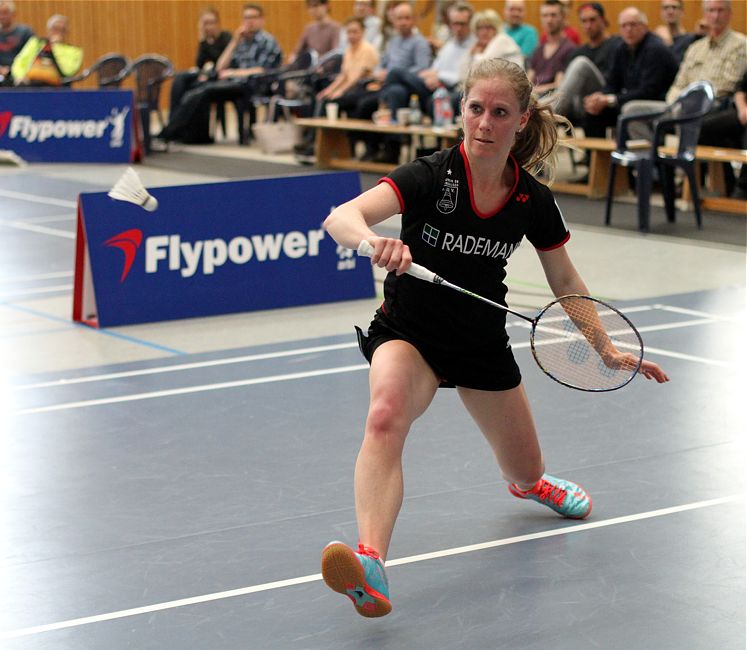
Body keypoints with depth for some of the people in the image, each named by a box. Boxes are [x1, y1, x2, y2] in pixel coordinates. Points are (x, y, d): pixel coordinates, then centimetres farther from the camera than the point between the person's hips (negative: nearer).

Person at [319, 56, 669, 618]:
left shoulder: (533, 201, -11)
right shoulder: (432, 176, -23)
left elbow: (566, 281, 6)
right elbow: (340, 219, -38)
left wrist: (607, 347, 0)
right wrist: (373, 242, -60)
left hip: (484, 344, 4)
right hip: (408, 334, -4)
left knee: (525, 472, 19)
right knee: (386, 415, -38)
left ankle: (530, 484, 60)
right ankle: (370, 563, -51)